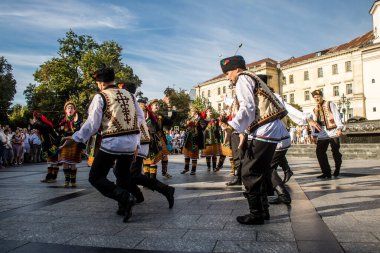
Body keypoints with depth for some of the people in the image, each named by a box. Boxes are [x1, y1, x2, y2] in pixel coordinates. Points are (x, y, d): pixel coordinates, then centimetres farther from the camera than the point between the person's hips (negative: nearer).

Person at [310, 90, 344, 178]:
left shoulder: (330, 104, 6)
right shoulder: (315, 109, 19)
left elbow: (337, 115, -5)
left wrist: (339, 128, -18)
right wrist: (315, 135, 11)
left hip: (333, 132, -4)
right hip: (322, 134, 4)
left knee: (335, 152, 1)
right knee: (319, 152, -8)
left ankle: (337, 169, 25)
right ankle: (326, 172, -2)